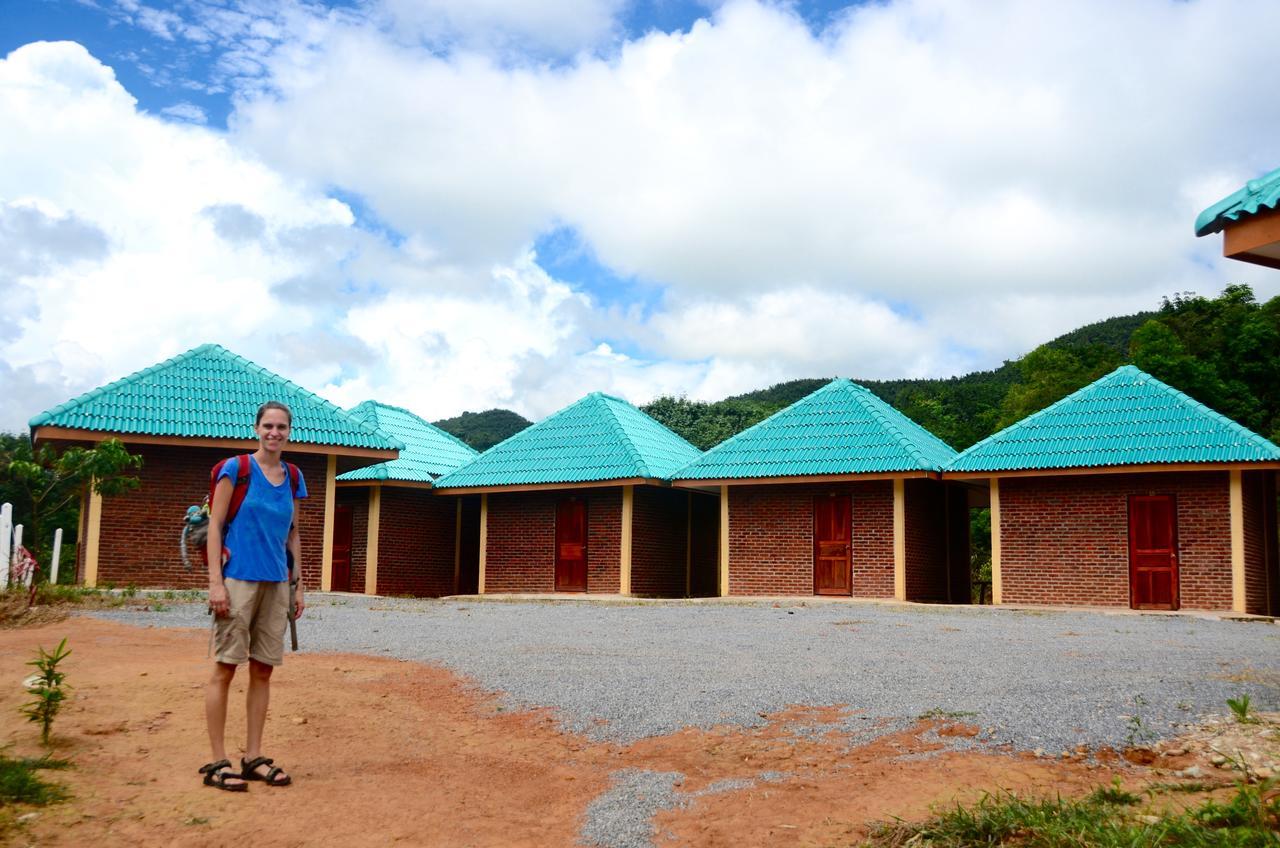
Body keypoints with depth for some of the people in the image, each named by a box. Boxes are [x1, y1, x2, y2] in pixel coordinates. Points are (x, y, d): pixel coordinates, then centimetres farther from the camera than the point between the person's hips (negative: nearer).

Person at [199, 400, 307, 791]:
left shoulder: (293, 478, 12)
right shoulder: (236, 468, -3)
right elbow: (215, 524, -5)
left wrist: (298, 586, 13)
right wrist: (215, 582, -12)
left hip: (276, 583, 5)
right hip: (238, 579, -5)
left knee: (263, 670, 8)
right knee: (225, 668, -2)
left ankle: (254, 757, 16)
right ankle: (217, 762, 5)